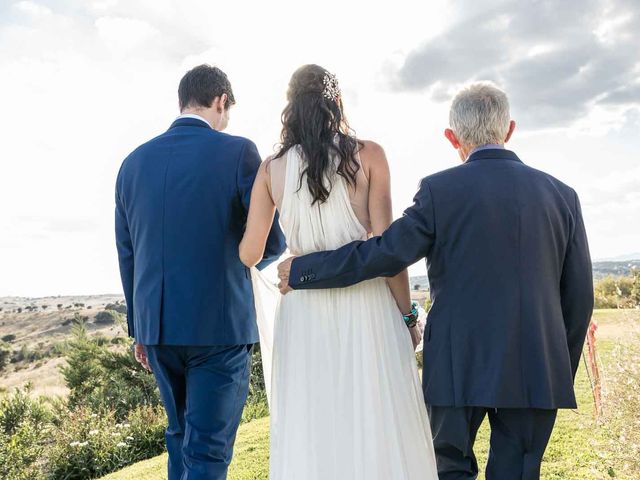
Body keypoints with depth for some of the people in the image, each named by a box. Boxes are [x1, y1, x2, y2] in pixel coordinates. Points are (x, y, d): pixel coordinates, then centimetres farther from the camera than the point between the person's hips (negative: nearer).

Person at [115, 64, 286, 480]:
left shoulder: (134, 162, 6)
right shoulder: (238, 152, -9)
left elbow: (128, 255, 10)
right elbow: (272, 243, -9)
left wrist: (140, 327, 18)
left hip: (157, 325, 6)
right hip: (220, 324, -5)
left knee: (181, 435, 23)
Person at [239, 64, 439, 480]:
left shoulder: (272, 169, 5)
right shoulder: (367, 155, -1)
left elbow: (250, 254, 5)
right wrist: (407, 314, 2)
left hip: (303, 311, 2)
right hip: (365, 305, -2)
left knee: (309, 433, 9)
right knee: (379, 429, 6)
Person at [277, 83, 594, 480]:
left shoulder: (439, 190, -7)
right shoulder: (561, 195, 4)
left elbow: (384, 254, -11)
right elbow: (579, 298, 5)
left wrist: (301, 272, 1)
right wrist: (563, 372, 16)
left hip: (461, 368, -2)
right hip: (537, 372, 3)